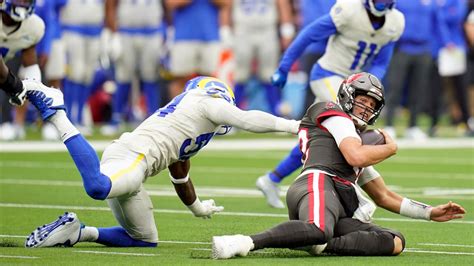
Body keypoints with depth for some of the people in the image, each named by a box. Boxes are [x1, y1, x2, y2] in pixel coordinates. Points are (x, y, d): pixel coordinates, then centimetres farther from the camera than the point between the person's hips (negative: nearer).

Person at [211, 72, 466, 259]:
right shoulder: (334, 115, 17)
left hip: (342, 210, 8)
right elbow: (356, 157, -3)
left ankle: (319, 245, -26)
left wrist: (430, 213, 38)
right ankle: (248, 242, -45)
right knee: (319, 231, -43)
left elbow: (383, 196, 43)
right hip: (318, 184, -8)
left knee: (395, 242, -14)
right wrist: (390, 147, 16)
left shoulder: (360, 141, 41)